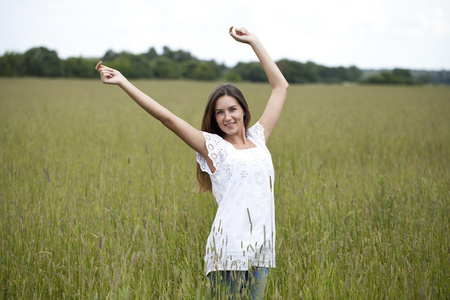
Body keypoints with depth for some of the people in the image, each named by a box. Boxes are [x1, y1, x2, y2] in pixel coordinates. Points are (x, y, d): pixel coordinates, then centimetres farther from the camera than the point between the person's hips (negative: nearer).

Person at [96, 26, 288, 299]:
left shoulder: (258, 138, 14)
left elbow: (281, 86, 20)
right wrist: (123, 82, -4)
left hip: (261, 250, 5)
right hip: (229, 248, -5)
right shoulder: (213, 146, 3)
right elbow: (167, 117, -2)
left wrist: (254, 42, 22)